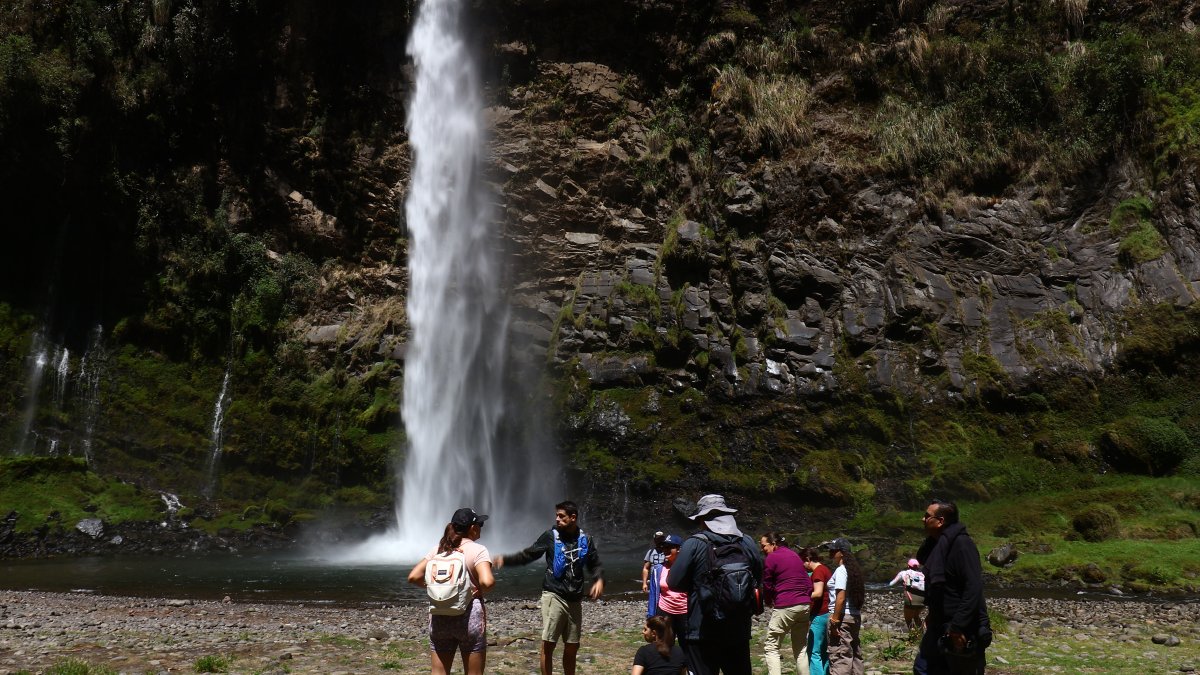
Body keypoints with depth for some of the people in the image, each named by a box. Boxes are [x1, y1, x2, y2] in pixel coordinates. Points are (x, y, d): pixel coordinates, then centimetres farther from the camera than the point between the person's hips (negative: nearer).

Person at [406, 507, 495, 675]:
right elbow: (487, 581, -24)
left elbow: (413, 577, 2)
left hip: (439, 616, 5)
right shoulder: (478, 550, -8)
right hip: (469, 614, -5)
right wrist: (480, 591, -4)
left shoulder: (439, 549, 8)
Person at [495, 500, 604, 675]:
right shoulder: (550, 536, -2)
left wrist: (599, 580, -8)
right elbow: (527, 555, 0)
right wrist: (505, 559, -13)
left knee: (572, 647, 10)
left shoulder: (586, 540, 5)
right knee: (548, 644, -8)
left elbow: (595, 565, 12)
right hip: (554, 596, -3)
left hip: (575, 599, 3)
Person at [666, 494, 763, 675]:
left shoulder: (694, 544, -12)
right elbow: (758, 582, 13)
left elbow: (674, 582, -9)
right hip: (739, 631, 4)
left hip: (703, 631, -4)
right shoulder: (748, 543, 3)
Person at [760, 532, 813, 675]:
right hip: (805, 605, 7)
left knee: (770, 646, -2)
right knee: (801, 648, 13)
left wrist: (768, 602, 18)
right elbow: (808, 582, 20)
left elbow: (767, 586, 2)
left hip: (785, 606, -7)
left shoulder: (771, 558, -3)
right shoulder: (794, 555, 18)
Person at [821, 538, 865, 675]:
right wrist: (857, 614, 19)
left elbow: (841, 597, -20)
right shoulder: (854, 569, 13)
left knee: (839, 656, -8)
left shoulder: (841, 570, -13)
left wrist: (834, 620, -18)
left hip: (843, 617, -10)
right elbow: (861, 597, 16)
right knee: (854, 653, 15)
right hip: (855, 616, 10)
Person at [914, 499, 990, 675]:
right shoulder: (936, 544, 9)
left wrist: (958, 626, -27)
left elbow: (974, 588, -26)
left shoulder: (961, 543, -19)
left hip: (963, 631, -9)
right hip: (940, 628, 9)